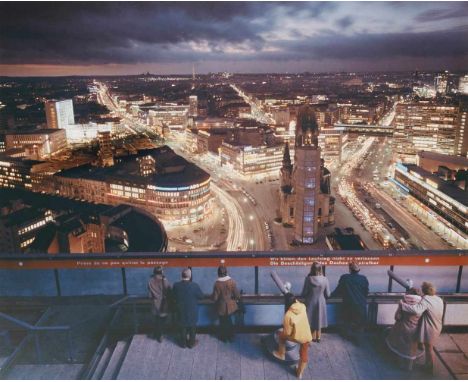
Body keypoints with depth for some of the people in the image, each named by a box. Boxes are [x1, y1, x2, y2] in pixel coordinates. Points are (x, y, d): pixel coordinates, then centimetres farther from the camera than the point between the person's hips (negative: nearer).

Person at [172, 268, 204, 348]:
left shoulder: (176, 285, -18)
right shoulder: (195, 285, -25)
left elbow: (174, 296, -1)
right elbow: (201, 296, -11)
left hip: (181, 311, 2)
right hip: (192, 311, -2)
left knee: (182, 327, 21)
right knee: (192, 328, 19)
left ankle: (183, 343, 36)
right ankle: (191, 343, 33)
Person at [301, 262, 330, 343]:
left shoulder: (308, 279, -19)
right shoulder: (325, 279, -14)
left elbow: (304, 293, -11)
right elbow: (327, 294, -6)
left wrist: (302, 295, 12)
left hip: (310, 303, -2)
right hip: (321, 303, 2)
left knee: (312, 320, 14)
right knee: (319, 320, 19)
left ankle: (313, 337, 22)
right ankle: (318, 337, 29)